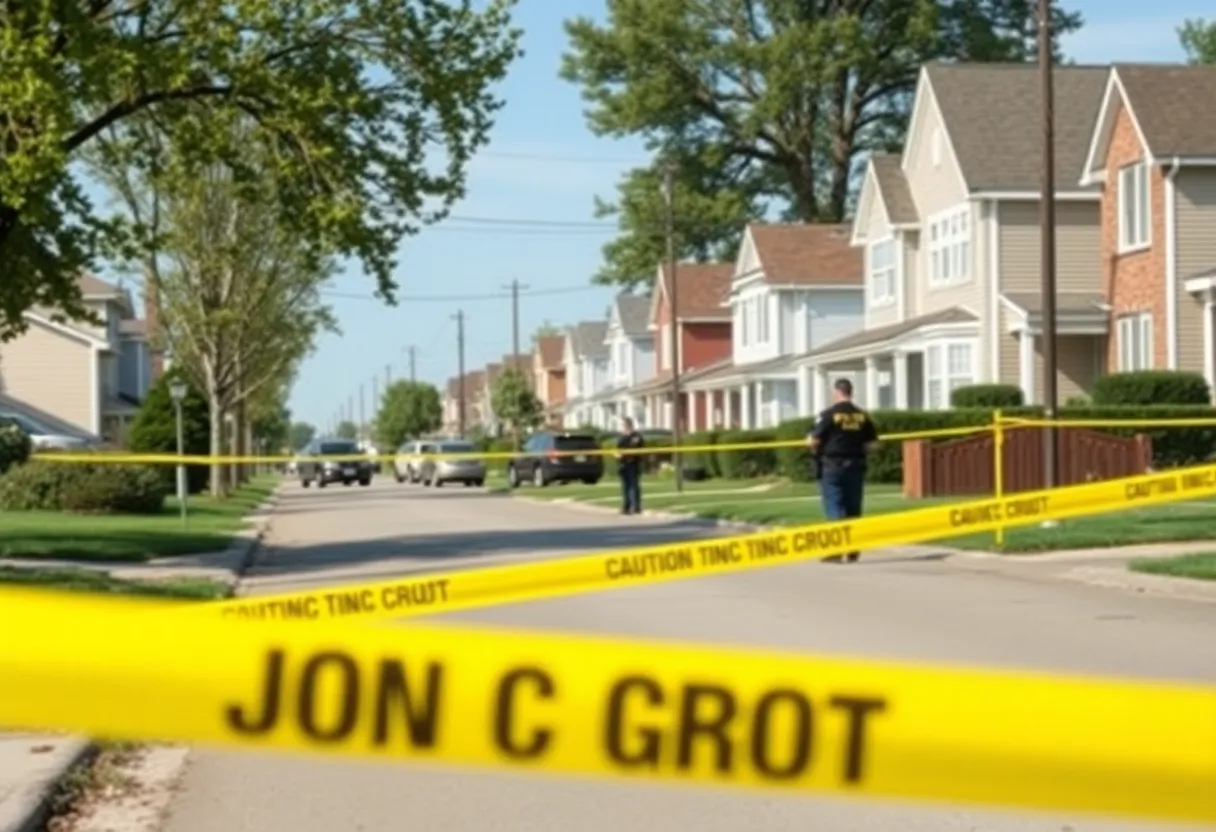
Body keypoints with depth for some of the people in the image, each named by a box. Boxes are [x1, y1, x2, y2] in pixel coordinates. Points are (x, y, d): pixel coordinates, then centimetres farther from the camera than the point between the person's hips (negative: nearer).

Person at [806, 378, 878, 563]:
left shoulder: (829, 415, -10)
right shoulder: (862, 416, 4)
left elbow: (814, 441, -12)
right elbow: (872, 443, 4)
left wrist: (814, 446, 9)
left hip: (832, 465, -4)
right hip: (856, 466, 4)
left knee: (834, 509, -2)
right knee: (853, 508, 11)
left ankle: (836, 550, -8)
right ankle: (853, 551, 13)